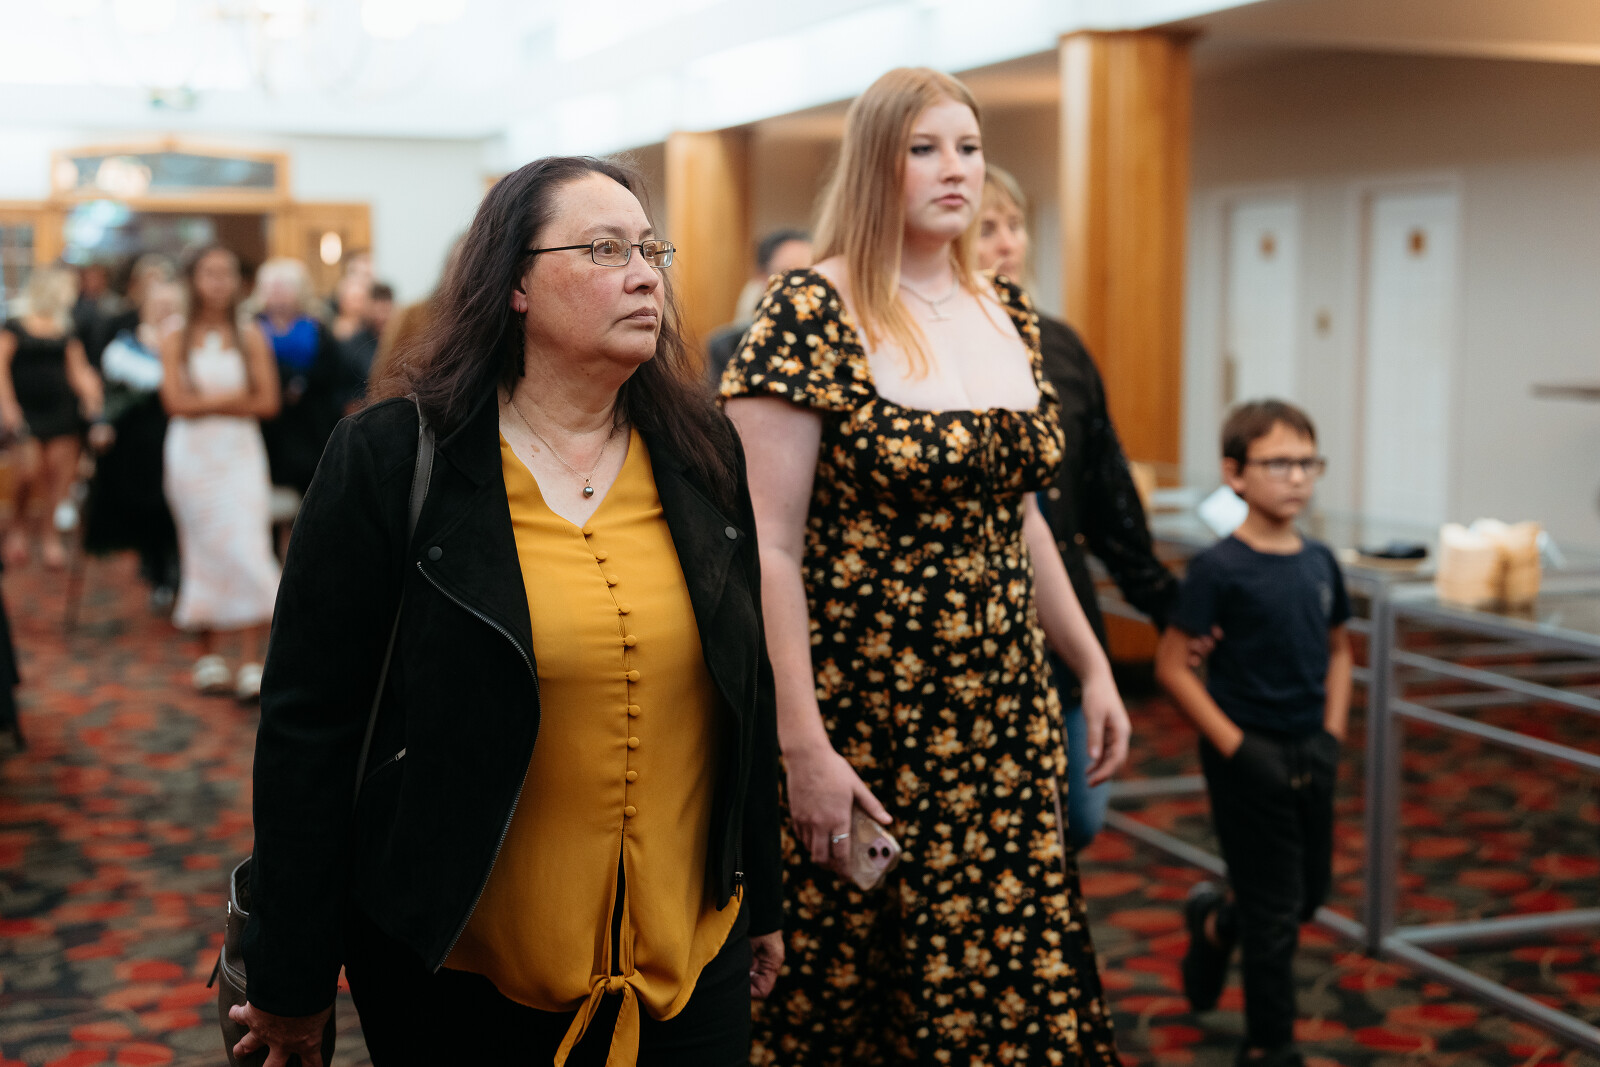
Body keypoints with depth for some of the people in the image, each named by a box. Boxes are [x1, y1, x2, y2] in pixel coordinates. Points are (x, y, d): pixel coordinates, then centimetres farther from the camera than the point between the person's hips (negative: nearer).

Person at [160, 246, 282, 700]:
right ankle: (210, 658, 13)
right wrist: (233, 398, -8)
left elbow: (267, 403, -3)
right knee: (202, 551, 3)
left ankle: (250, 665, -11)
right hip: (192, 455, 0)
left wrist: (206, 403, -8)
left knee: (246, 552, -10)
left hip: (241, 455, 0)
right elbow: (176, 402, -7)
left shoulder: (251, 337, 6)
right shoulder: (176, 340, 4)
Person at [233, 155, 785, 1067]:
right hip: (459, 970, -3)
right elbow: (308, 723, -8)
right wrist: (293, 987, -6)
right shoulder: (391, 460, -9)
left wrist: (761, 903, 15)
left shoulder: (703, 453, 3)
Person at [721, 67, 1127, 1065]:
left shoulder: (1006, 311, 10)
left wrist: (1093, 664, 17)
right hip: (863, 718, -6)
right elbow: (770, 548, -15)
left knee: (1020, 987, 9)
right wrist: (805, 748, -19)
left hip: (1008, 710, 6)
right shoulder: (813, 314, -11)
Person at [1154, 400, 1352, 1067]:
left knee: (1311, 892, 18)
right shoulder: (1219, 569, -15)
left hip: (1309, 756, 6)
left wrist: (1332, 735, 3)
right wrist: (1234, 747, -16)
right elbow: (1171, 665, -14)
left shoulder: (1320, 563, 2)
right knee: (1275, 911, 2)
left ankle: (1214, 923, 45)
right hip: (1248, 757, -6)